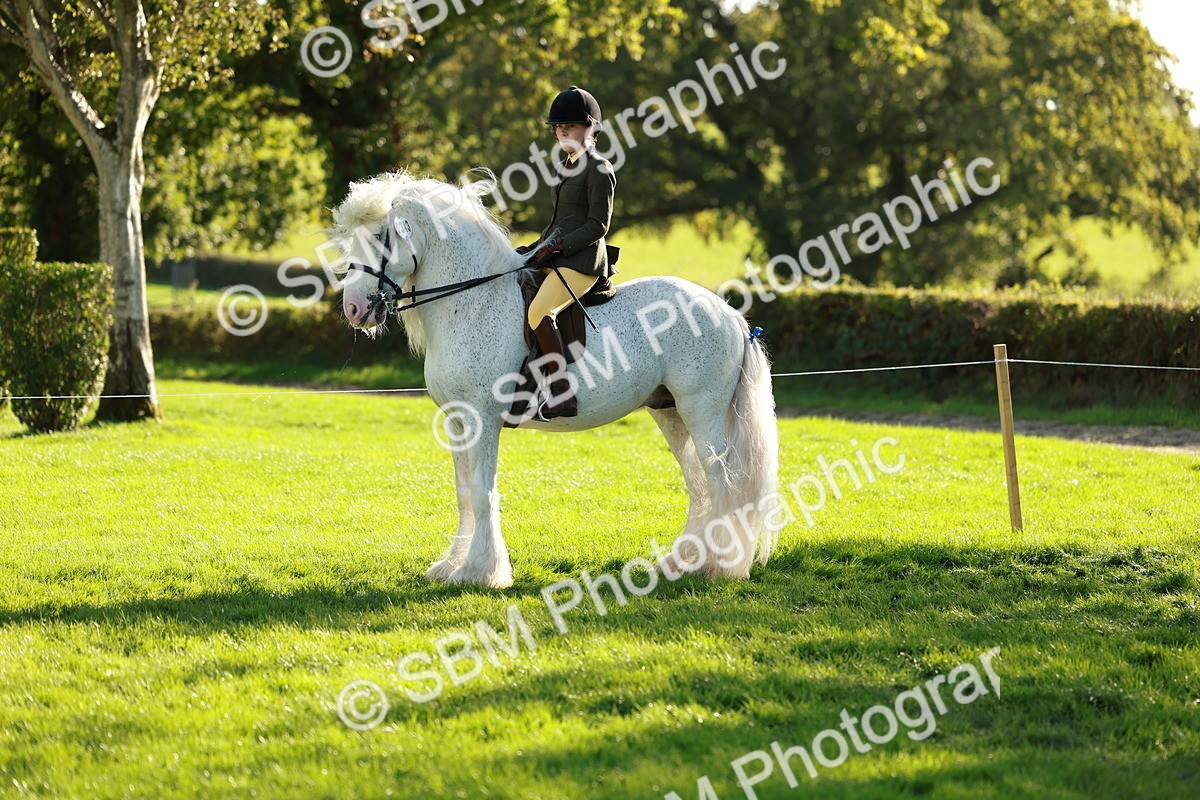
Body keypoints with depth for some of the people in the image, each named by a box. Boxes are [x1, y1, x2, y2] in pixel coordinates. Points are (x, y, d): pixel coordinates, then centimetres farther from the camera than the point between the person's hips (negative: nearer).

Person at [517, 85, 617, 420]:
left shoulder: (599, 170, -10)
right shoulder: (566, 166, 18)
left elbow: (597, 225, -15)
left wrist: (556, 247, -18)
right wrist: (537, 247, 11)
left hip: (582, 260, -10)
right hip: (557, 257, 10)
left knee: (539, 311, -28)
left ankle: (562, 392, -27)